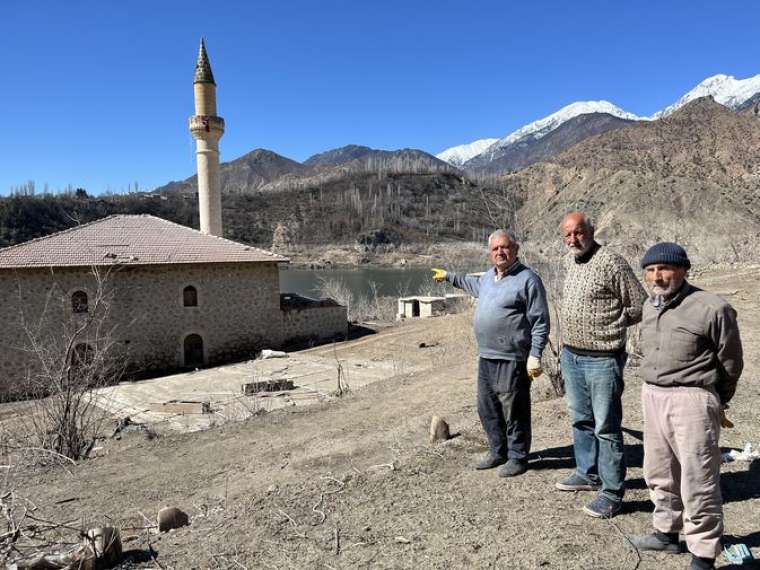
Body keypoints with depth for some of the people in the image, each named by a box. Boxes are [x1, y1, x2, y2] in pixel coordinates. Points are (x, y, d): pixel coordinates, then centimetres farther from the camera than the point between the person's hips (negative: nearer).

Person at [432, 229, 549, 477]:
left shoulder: (528, 279, -11)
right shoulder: (488, 276, 13)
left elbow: (540, 323, -12)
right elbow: (475, 284, 38)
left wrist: (535, 356, -18)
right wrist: (449, 276, 44)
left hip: (512, 361, -8)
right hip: (486, 357, 8)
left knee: (514, 411, 1)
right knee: (487, 409, 16)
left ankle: (518, 458, 18)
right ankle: (498, 452, 31)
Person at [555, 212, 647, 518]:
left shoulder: (611, 262, -14)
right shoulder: (568, 261, 9)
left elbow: (640, 306, -10)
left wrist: (608, 326, -3)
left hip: (602, 359, -8)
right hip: (570, 355, 8)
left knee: (606, 427, 1)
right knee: (580, 420, 20)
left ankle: (612, 492, 14)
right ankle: (588, 474, 36)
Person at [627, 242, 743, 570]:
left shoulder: (711, 308, -15)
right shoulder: (650, 307, 6)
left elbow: (730, 362, -3)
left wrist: (715, 402, 8)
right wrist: (655, 389, 19)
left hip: (692, 400, -7)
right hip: (651, 395, 7)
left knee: (697, 482, 1)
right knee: (659, 474, 20)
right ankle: (667, 533, 38)